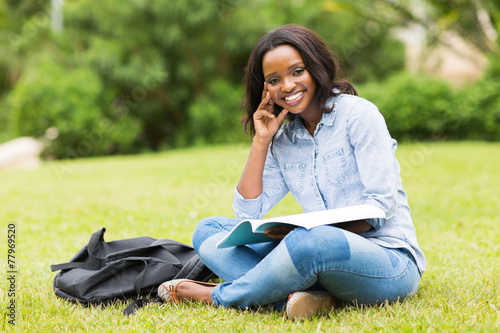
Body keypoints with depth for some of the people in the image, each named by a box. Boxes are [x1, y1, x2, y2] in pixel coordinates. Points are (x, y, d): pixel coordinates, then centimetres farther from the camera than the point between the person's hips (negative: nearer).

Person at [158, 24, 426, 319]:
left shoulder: (357, 113, -4)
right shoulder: (283, 141, 14)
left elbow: (381, 205, -12)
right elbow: (248, 214, 8)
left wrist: (311, 231, -22)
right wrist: (261, 140, 3)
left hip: (388, 258, -6)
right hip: (321, 258, 6)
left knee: (308, 242, -39)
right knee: (208, 231, 0)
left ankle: (218, 296, -11)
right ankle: (298, 295, -25)